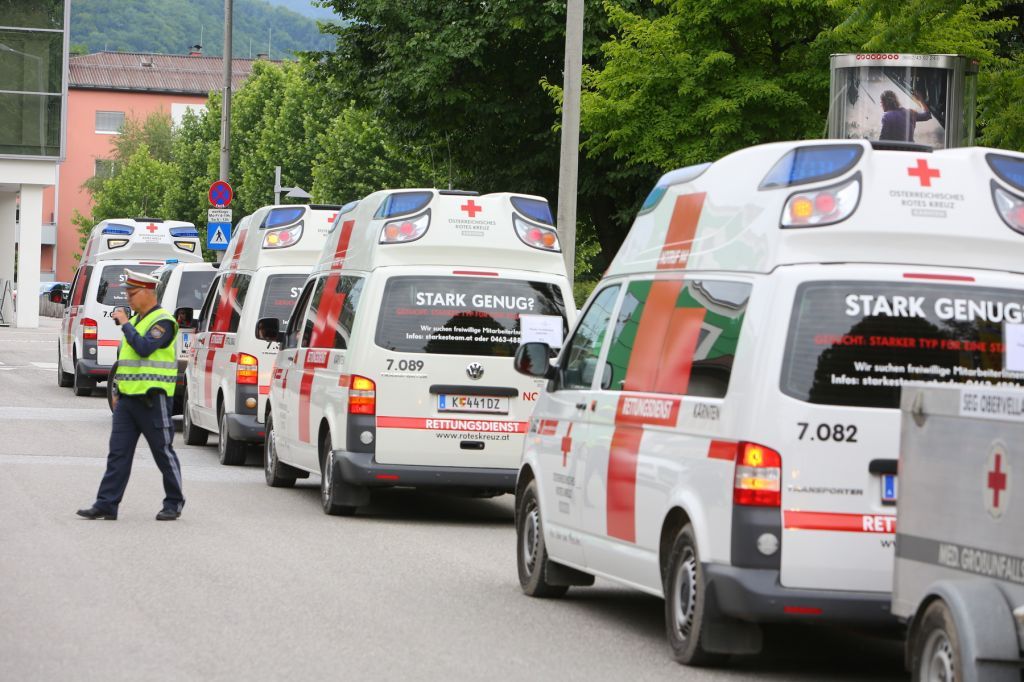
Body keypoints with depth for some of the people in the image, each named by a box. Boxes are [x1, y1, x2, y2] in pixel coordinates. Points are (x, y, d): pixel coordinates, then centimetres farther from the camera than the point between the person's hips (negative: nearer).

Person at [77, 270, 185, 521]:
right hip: (128, 397, 8)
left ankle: (174, 504, 11)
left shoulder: (162, 321, -10)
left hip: (152, 399, -8)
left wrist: (125, 324, -17)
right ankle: (106, 504, 0)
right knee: (118, 453, 2)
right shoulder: (136, 319, 18)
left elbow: (144, 348, -26)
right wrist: (119, 392, 21)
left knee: (163, 452, 1)